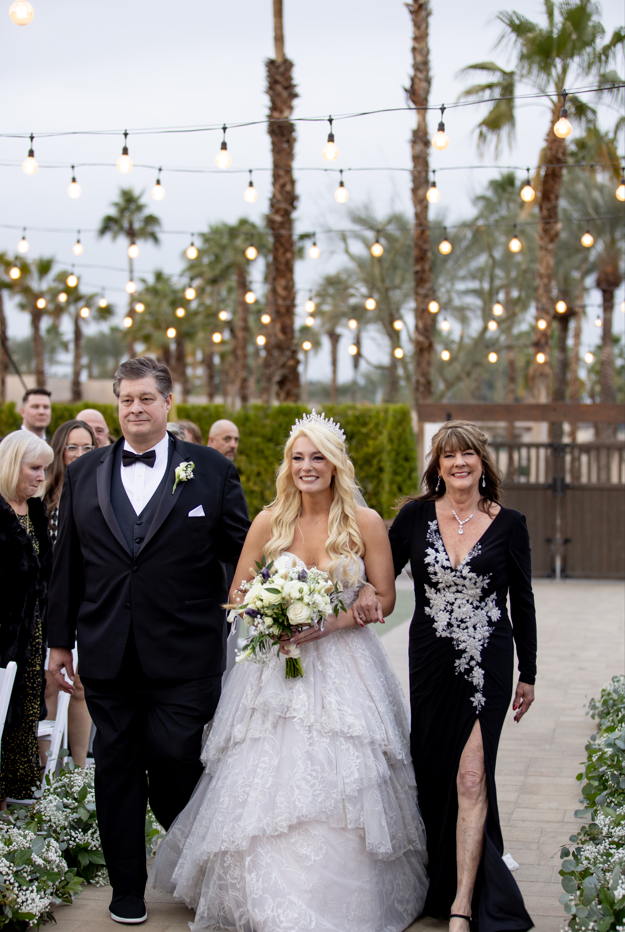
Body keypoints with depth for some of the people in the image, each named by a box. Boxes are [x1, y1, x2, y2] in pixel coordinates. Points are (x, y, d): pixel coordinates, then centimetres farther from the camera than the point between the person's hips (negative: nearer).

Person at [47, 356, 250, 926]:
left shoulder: (211, 471, 0)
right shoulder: (84, 473, 9)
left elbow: (242, 552, 3)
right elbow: (68, 563, 11)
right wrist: (61, 640, 11)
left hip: (183, 657, -3)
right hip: (108, 657, 3)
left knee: (174, 763, -2)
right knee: (117, 770, 11)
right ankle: (127, 888, 27)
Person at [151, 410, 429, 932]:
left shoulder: (366, 523, -1)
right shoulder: (269, 522, 2)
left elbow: (384, 599, 1)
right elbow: (237, 596, 7)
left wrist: (326, 623, -14)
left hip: (345, 668, -1)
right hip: (277, 669, 1)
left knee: (343, 788, -4)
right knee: (269, 785, -3)